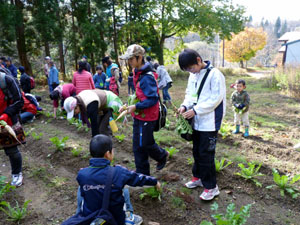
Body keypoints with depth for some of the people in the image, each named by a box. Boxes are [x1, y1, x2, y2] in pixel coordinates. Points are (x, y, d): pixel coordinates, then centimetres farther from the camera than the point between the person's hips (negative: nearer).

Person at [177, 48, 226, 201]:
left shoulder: (214, 74, -15)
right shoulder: (193, 75, 8)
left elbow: (216, 98, -19)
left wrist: (196, 110, -20)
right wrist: (185, 105, -4)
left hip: (209, 122, -7)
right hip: (197, 121, 8)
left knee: (206, 154, -2)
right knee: (196, 151, 18)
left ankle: (211, 187, 13)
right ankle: (198, 177, 37)